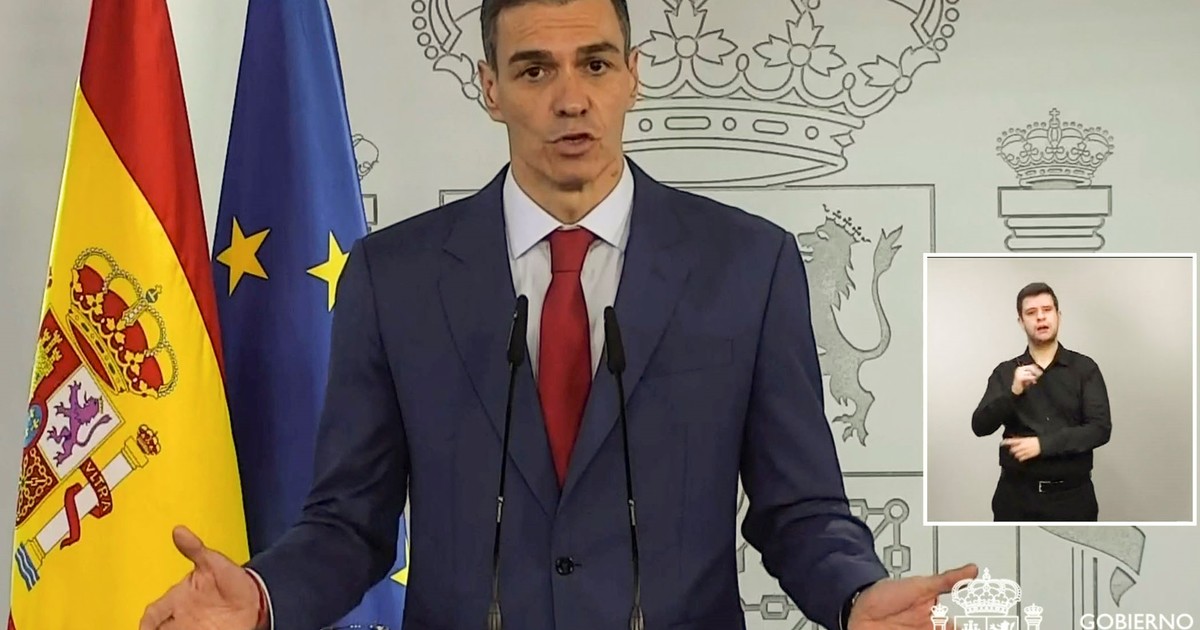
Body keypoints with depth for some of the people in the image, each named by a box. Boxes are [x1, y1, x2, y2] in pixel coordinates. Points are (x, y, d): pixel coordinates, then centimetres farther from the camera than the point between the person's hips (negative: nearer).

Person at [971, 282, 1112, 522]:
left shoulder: (1085, 368, 2)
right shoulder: (1005, 372, 7)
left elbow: (1100, 428, -6)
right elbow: (980, 426, -3)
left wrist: (1043, 444, -16)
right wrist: (1013, 392, -20)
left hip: (1072, 494, -1)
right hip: (1017, 494, 1)